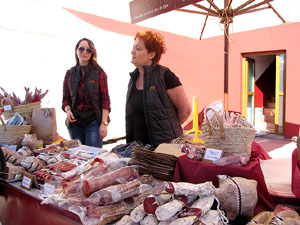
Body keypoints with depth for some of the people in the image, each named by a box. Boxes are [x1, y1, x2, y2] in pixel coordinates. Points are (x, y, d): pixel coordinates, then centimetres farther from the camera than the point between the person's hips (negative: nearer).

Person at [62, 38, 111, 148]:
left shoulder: (99, 72, 0)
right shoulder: (70, 73, 9)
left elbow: (105, 100, -4)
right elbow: (65, 99, 14)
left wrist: (104, 123, -10)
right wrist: (68, 110, -8)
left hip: (93, 121, -3)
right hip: (75, 121, 3)